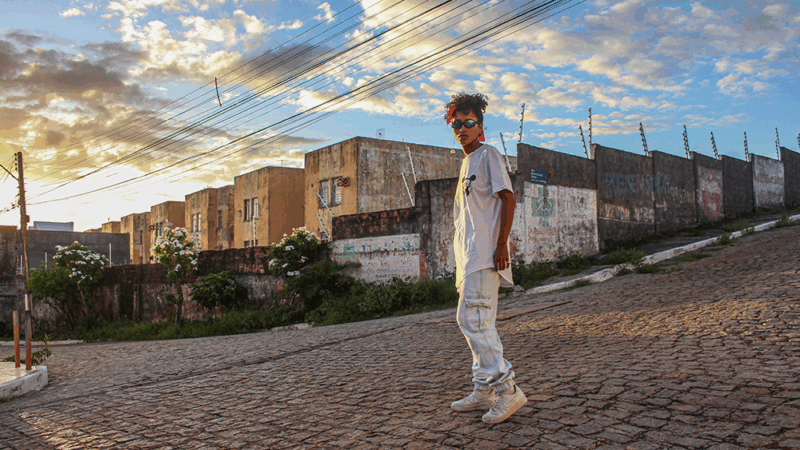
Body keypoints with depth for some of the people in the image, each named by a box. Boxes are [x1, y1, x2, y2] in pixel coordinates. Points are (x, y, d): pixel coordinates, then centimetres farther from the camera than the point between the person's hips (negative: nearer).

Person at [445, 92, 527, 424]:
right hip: (469, 257, 10)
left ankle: (507, 389, -8)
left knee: (473, 319, -14)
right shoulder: (467, 163, 22)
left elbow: (507, 197, -13)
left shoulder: (488, 154, -4)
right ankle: (485, 392, 20)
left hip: (485, 255, -10)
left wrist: (501, 245, -20)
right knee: (476, 322, 11)